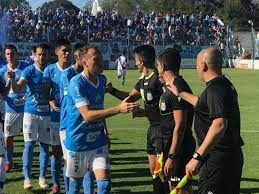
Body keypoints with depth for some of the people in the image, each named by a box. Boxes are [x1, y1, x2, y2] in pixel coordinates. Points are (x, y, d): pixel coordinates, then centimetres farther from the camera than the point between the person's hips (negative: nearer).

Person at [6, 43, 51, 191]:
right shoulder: (29, 71, -7)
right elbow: (17, 88, -21)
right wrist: (12, 80, -41)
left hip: (46, 114, 3)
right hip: (31, 113, -3)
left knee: (45, 145, 8)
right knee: (29, 145, -6)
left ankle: (42, 177, 18)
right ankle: (27, 178, -2)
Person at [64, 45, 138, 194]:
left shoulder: (102, 79, 4)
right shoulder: (77, 83, -19)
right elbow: (87, 115, -28)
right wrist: (119, 109, -35)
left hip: (98, 141, 5)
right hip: (77, 143, -5)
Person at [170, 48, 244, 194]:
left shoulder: (216, 89, -19)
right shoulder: (226, 85, 14)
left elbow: (220, 125, -30)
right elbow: (204, 104, 33)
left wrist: (197, 157, -29)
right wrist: (181, 93, 44)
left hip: (218, 159, -10)